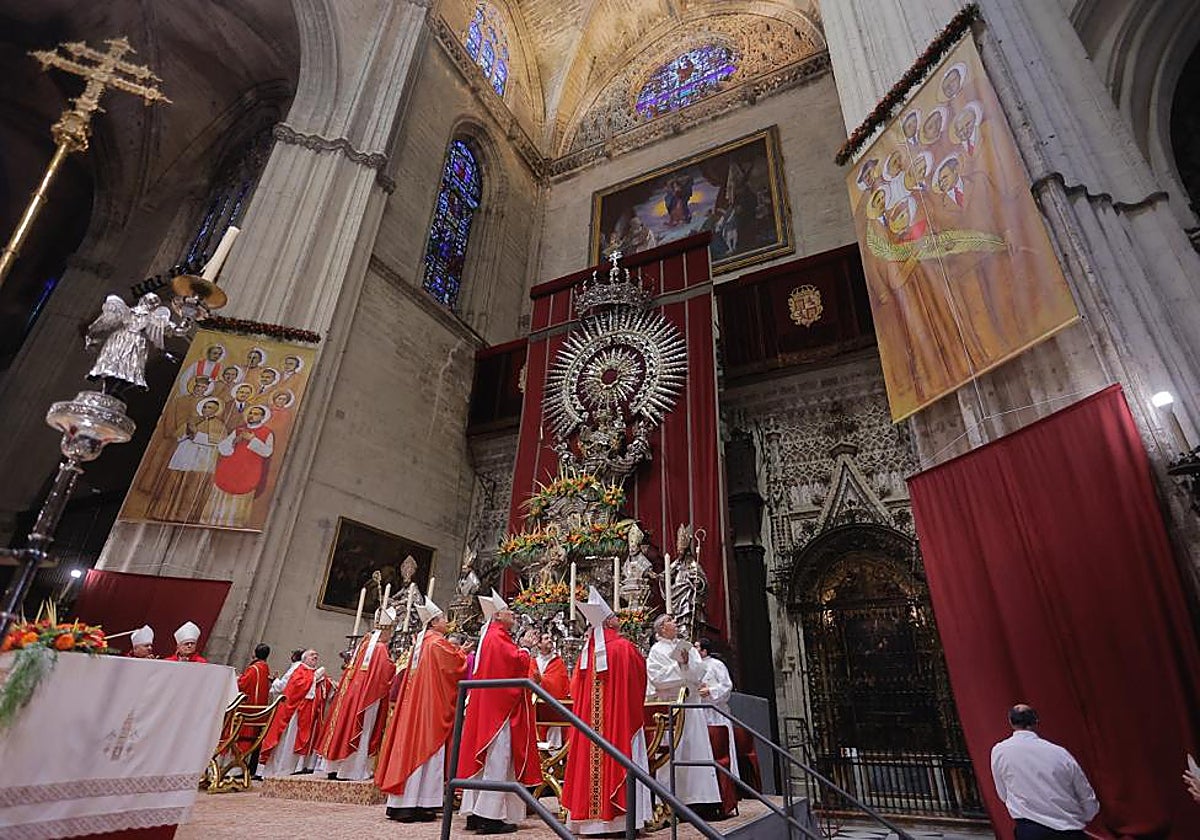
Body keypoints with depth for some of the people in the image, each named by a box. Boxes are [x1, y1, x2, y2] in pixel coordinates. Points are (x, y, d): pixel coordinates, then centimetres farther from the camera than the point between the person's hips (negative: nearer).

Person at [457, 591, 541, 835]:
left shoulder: (489, 636, 14)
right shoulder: (498, 638, -15)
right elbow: (518, 661, -21)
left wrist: (520, 655, 12)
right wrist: (525, 653, -2)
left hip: (486, 706, 10)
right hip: (500, 706, -10)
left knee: (483, 758, 14)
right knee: (498, 759, -3)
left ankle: (475, 814, 21)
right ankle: (490, 816, 1)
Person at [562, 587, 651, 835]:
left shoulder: (587, 650, -1)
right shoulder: (624, 648, -12)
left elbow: (576, 687, 8)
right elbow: (641, 678, 1)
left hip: (589, 719, 4)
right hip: (620, 718, -4)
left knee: (590, 760, 10)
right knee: (618, 762, 4)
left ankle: (589, 814, 16)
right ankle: (618, 815, 8)